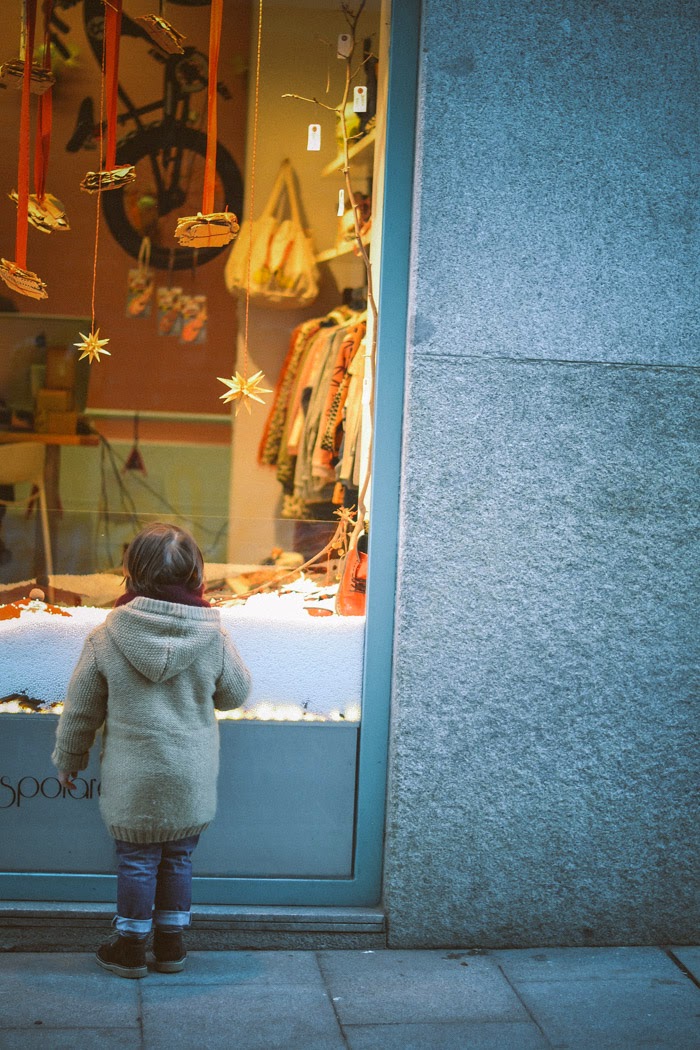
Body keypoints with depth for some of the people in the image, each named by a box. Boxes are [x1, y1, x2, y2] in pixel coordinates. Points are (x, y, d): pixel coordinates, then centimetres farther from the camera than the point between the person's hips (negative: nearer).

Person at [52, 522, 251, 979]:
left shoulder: (106, 638, -12)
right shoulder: (214, 637, -12)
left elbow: (81, 708, -2)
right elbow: (236, 693, 4)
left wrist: (69, 757, 13)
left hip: (132, 782, -1)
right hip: (191, 781, 1)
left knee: (136, 861, 13)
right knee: (178, 860, 16)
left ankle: (131, 947, 25)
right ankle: (172, 943, 28)